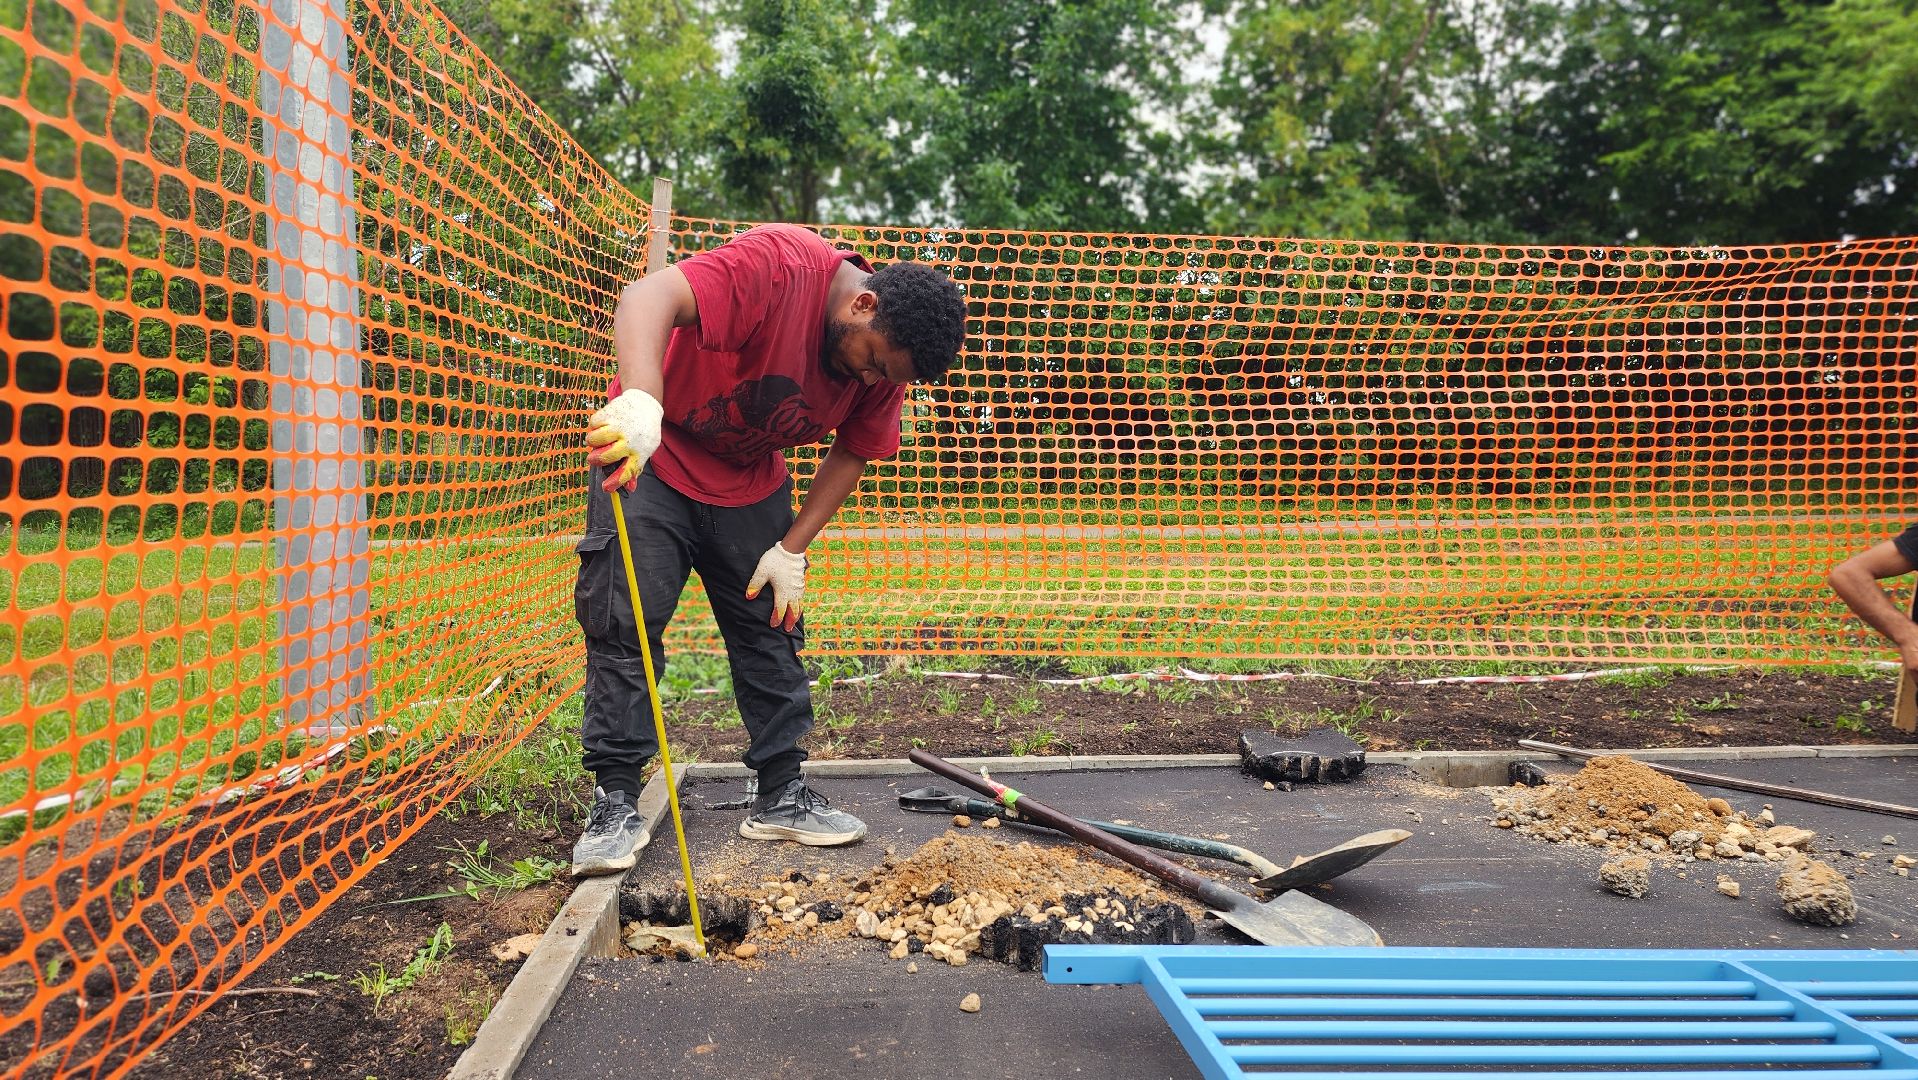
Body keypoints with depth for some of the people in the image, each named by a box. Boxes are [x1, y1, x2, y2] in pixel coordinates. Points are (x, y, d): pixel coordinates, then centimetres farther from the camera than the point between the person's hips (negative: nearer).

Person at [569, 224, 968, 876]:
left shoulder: (886, 358, -11)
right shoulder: (781, 265, -32)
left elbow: (850, 457, 1)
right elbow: (650, 297, -45)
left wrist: (791, 550, -7)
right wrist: (639, 400, -63)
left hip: (751, 485, 6)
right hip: (653, 457, -5)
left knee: (772, 632, 5)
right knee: (624, 623, -10)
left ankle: (782, 797, 15)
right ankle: (615, 804, -1)